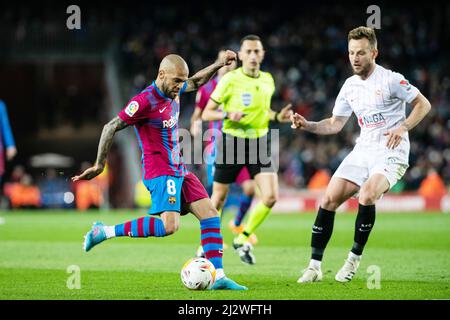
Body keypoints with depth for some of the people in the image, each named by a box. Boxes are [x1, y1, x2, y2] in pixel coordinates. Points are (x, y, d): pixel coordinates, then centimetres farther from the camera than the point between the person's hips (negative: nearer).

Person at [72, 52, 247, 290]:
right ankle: (104, 232, -16)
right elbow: (111, 128, -15)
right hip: (160, 172, -9)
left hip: (178, 170, 9)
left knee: (210, 215, 1)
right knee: (169, 225, -25)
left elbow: (195, 82, 31)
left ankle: (218, 277, 1)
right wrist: (99, 165, -11)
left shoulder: (173, 92, 7)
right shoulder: (145, 101, -18)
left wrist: (220, 64, 23)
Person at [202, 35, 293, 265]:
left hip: (259, 142, 4)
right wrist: (227, 115, -25)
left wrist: (277, 117, 4)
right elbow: (206, 114, -7)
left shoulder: (268, 80, 6)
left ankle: (243, 239, 7)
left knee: (270, 196, -12)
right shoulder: (230, 80, -10)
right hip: (231, 142, -4)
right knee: (218, 198, 5)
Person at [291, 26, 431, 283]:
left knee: (367, 195, -31)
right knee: (329, 199, -6)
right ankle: (315, 266, -1)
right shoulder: (350, 86, 10)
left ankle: (355, 257, -12)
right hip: (363, 150, 6)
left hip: (391, 152, -6)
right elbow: (335, 124, 16)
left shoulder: (391, 80, -9)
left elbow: (424, 104, -3)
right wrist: (307, 125, 0)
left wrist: (402, 127, -16)